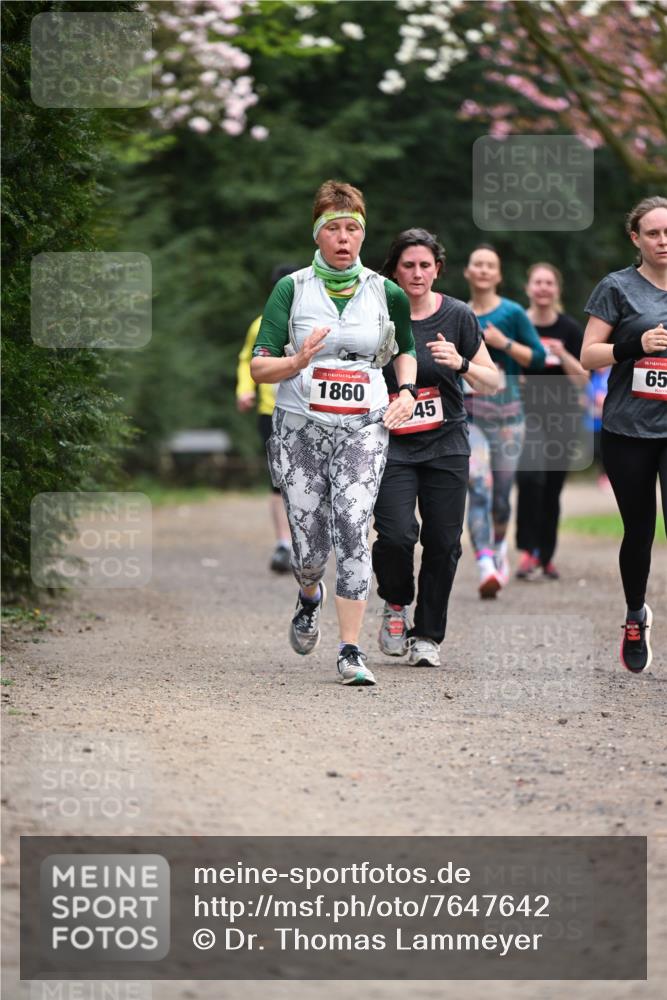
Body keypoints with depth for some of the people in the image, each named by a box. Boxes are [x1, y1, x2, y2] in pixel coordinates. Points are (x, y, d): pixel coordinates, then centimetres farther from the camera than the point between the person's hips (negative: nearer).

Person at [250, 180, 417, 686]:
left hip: (363, 429, 0)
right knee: (310, 547, 0)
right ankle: (310, 597, 39)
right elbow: (258, 367, 0)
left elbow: (405, 350, 26)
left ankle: (351, 651, -16)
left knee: (352, 530, -18)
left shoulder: (385, 293, 7)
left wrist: (406, 391, 8)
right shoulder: (292, 289, 1)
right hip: (300, 429, 0)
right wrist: (298, 361, -19)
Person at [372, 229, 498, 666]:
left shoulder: (458, 316, 1)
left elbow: (492, 382, 3)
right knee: (396, 534, -18)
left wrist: (461, 363, -15)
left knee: (443, 542, -1)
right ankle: (397, 605, 12)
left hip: (446, 445, 2)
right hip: (392, 445, -2)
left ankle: (428, 635, 15)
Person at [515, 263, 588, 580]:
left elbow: (582, 380, 0)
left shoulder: (570, 330, 3)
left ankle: (546, 556, 19)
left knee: (552, 489, 6)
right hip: (524, 410, -2)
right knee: (530, 476, -22)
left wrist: (562, 355, -15)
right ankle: (527, 551, -20)